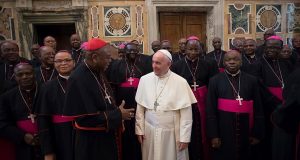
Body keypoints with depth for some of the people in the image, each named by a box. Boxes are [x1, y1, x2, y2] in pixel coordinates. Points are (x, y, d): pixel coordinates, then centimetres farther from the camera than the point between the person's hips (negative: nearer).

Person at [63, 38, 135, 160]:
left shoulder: (98, 72, -1)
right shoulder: (78, 79, -25)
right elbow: (86, 118, -25)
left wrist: (118, 116, 1)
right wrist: (118, 115, -19)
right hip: (92, 141, -7)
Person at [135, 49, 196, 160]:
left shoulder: (180, 82, -10)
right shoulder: (145, 79, -2)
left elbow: (186, 113, -9)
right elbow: (140, 108, 3)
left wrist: (184, 137, -8)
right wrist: (140, 130, 2)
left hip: (172, 133, -2)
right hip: (149, 132, 3)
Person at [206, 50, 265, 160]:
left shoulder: (252, 80, 4)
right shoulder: (215, 81, 0)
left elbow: (258, 109, 4)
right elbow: (210, 110, -3)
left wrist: (257, 133, 1)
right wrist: (213, 135, -7)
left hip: (245, 132, 2)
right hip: (223, 132, -1)